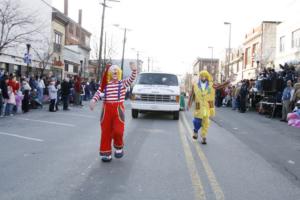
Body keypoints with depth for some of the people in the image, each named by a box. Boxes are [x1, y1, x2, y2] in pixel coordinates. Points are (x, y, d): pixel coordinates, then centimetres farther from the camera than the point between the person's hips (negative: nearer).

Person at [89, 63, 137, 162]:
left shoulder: (123, 83, 3)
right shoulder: (105, 84, 7)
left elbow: (131, 79, -12)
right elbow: (98, 93, 2)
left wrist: (134, 70, -30)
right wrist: (94, 100, -18)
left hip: (118, 109, -2)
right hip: (106, 109, 2)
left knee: (118, 130, -11)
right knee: (106, 132, 5)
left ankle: (119, 147, 19)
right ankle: (106, 152, 18)